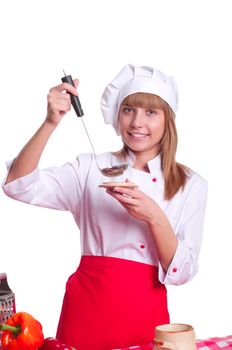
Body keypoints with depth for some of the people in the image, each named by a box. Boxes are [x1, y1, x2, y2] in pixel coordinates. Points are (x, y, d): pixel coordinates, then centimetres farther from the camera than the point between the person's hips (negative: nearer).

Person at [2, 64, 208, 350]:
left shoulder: (191, 185, 0)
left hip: (146, 313, 0)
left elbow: (182, 272, -5)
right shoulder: (91, 168, 1)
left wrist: (155, 218, -21)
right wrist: (51, 121, -22)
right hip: (87, 305, 0)